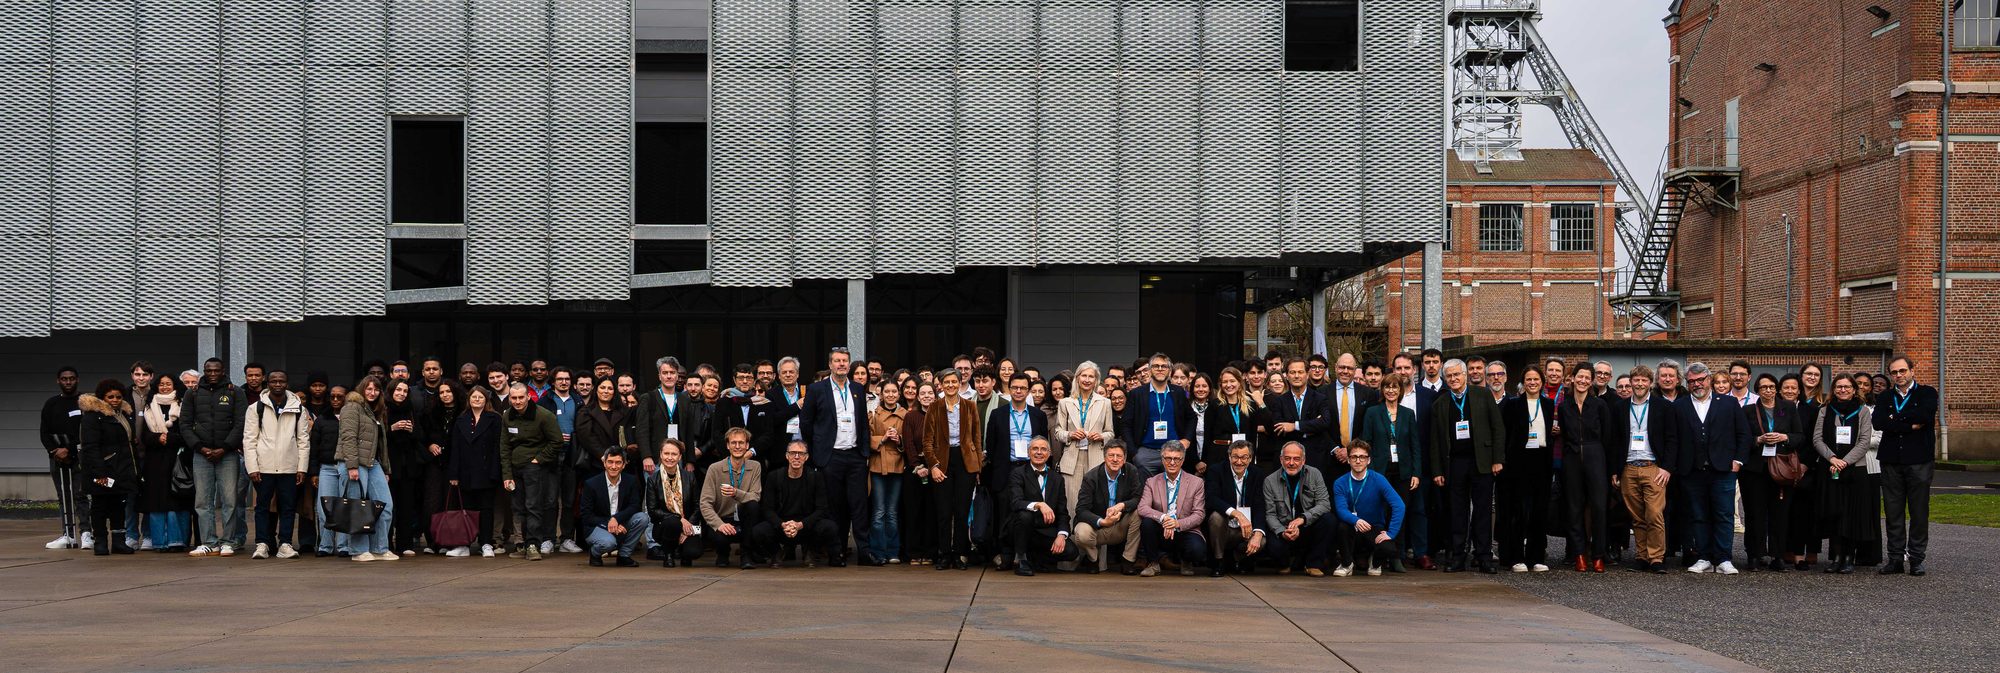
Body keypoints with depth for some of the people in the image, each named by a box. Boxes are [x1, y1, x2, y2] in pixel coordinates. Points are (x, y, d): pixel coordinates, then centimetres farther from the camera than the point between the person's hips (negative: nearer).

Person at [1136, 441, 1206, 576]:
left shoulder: (1196, 483, 4)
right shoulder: (1152, 482, 6)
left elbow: (1199, 514, -3)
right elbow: (1142, 508, -9)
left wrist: (1178, 524, -22)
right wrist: (1163, 518, -27)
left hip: (1185, 531, -1)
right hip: (1161, 534, 1)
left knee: (1197, 549, -32)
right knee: (1146, 521, -29)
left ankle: (1185, 561, 9)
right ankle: (1153, 564, -7)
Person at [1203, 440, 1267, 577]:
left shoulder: (1257, 475, 0)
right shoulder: (1217, 472, -7)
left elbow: (1260, 507, -9)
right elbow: (1212, 500, -23)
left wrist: (1258, 534, -27)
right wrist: (1238, 514, -38)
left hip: (1245, 531, 2)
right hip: (1222, 529, -2)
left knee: (1262, 541, -28)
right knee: (1216, 515, -33)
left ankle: (1237, 559, 8)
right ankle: (1218, 562, -12)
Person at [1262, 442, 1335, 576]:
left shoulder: (1314, 474, -1)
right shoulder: (1270, 481, -2)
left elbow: (1324, 504, -11)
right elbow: (1270, 514, -4)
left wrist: (1302, 518, -27)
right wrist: (1283, 532, -25)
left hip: (1309, 528, 1)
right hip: (1284, 531, -1)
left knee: (1327, 520, -28)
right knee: (1275, 547, -33)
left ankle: (1313, 563, -9)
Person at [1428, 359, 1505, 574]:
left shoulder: (1483, 398, 4)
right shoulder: (1439, 405, 8)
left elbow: (1498, 429, 3)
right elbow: (1434, 440, 8)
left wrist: (1498, 459, -4)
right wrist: (1436, 471, 3)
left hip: (1481, 462, -1)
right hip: (1454, 463, 1)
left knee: (1483, 510, 1)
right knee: (1458, 511, 4)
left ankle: (1484, 557, 5)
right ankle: (1458, 557, 10)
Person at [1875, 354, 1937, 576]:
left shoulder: (1927, 393, 5)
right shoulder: (1884, 397, 13)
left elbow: (1924, 416, -16)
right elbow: (1878, 422, -6)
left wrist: (1896, 418, -5)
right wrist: (1910, 425, -12)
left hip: (1919, 460, -2)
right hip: (1891, 461, 2)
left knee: (1919, 512, 0)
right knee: (1893, 512, 4)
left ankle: (1916, 558, 7)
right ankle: (1895, 558, 9)